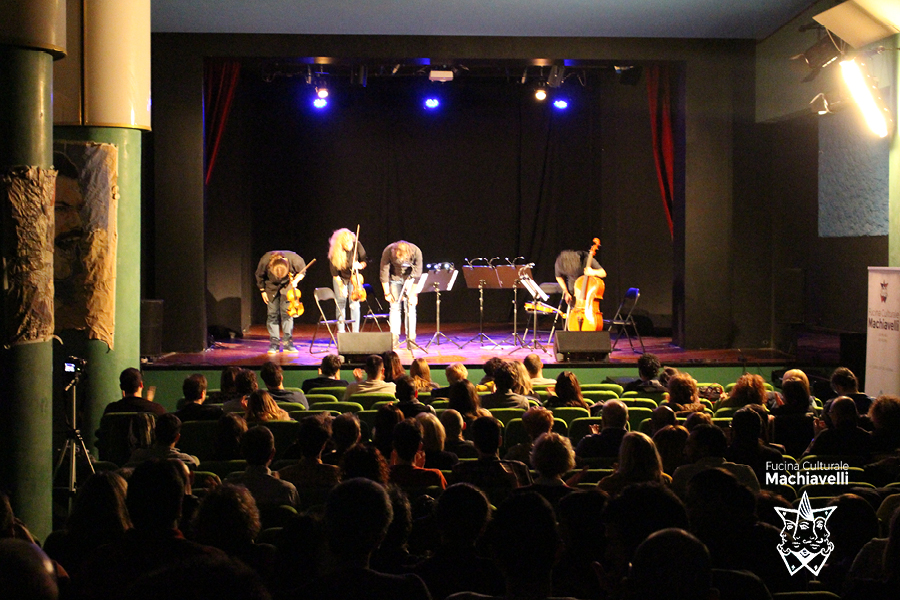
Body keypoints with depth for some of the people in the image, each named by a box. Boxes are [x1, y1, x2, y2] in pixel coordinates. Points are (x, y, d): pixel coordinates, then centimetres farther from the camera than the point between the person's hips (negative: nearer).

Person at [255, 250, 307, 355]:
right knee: (272, 314, -4)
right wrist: (262, 290, -5)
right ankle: (274, 343, 3)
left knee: (286, 312, -9)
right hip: (272, 287, 0)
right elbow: (259, 276, -8)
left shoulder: (295, 259, -32)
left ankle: (288, 343, -3)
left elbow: (301, 272, -8)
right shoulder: (265, 261, -30)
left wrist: (295, 280, -25)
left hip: (287, 286, 0)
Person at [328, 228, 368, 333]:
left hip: (353, 277, 1)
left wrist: (360, 265, -30)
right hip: (340, 278, -1)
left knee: (354, 304, -7)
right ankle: (341, 332, 9)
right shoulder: (335, 253, -25)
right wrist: (341, 286, -17)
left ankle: (355, 332, -2)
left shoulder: (356, 245, -22)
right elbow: (334, 273, -16)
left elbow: (365, 260, -8)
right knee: (341, 304, 1)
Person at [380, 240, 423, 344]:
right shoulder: (388, 252, -27)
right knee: (394, 307, -7)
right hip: (394, 278, 0)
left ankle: (411, 339, -5)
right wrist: (387, 293, -12)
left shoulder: (416, 252, -28)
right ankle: (394, 338, -4)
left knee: (411, 307, -7)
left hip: (410, 277, 0)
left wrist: (414, 294, -17)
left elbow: (417, 274, -19)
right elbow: (384, 273, -16)